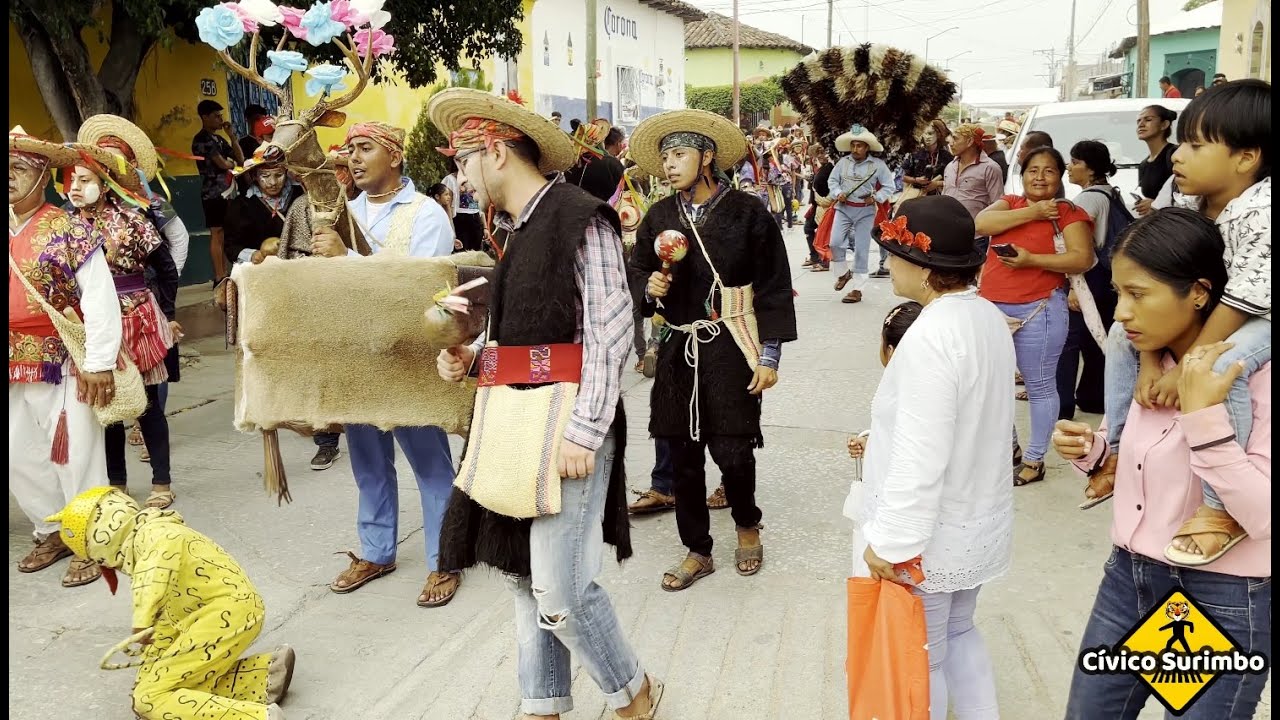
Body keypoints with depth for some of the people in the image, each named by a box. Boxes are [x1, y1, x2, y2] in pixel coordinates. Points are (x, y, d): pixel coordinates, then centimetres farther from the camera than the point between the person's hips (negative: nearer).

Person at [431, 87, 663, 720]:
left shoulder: (580, 219, -11)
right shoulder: (515, 229, 15)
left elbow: (610, 331, -16)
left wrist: (584, 431, -20)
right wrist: (469, 356, 6)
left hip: (568, 427, -8)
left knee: (560, 588, -6)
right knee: (522, 573, 12)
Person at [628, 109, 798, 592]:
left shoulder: (746, 213, -5)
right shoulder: (660, 217, 7)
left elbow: (773, 289, -3)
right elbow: (638, 271, 19)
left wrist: (769, 356, -6)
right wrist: (650, 287, -5)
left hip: (731, 349, -4)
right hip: (679, 349, 4)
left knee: (732, 450, -6)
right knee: (683, 453, 8)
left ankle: (747, 525, 27)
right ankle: (697, 551, 25)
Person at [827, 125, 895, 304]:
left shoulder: (878, 165, -3)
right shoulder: (843, 162, 3)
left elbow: (889, 187, 1)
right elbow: (832, 180, 10)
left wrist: (875, 198, -13)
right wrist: (838, 194, -9)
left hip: (865, 211, -2)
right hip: (843, 208, 2)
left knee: (861, 249, 0)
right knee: (835, 242, -12)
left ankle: (857, 289, 7)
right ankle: (843, 273, 16)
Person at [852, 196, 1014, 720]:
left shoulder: (930, 337, -28)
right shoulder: (988, 317, 0)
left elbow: (921, 460, -29)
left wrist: (891, 543, -22)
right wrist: (879, 437, 16)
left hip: (932, 537, -9)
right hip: (979, 519, 9)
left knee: (921, 658, 11)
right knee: (958, 632, 27)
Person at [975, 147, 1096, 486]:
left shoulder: (1068, 212, -3)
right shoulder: (1009, 203, 11)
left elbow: (1083, 259, -14)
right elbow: (980, 224, -9)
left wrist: (1032, 260, -21)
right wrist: (1032, 213, -13)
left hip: (1037, 311, -6)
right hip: (993, 308, 6)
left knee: (1040, 385, 4)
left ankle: (1035, 460, 15)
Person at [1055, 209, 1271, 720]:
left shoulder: (1257, 373, -18)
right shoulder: (1144, 360, 3)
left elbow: (1264, 516, -25)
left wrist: (1202, 413, -29)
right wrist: (1092, 449, -4)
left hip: (1221, 604, -7)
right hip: (1126, 579, 7)